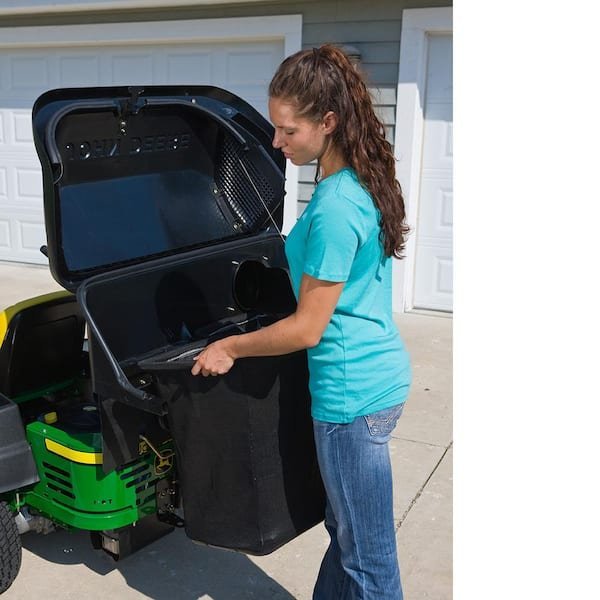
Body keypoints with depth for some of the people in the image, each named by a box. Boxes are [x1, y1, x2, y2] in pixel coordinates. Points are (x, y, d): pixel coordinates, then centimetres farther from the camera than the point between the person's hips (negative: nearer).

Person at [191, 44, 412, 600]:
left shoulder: (335, 208, -23)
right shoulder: (364, 181, 7)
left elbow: (307, 329, -19)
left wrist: (228, 348, -6)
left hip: (352, 393, -10)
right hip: (379, 375, 10)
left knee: (367, 555, 8)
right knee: (345, 527, 24)